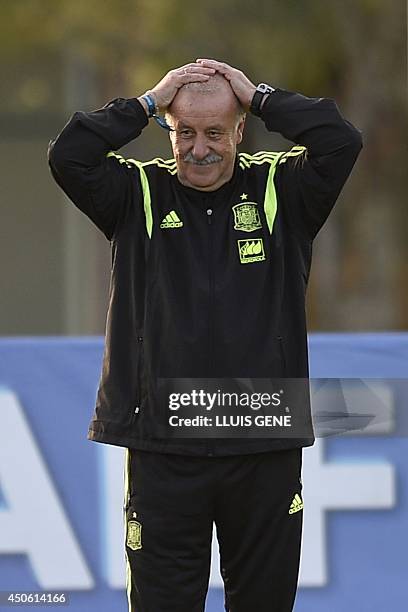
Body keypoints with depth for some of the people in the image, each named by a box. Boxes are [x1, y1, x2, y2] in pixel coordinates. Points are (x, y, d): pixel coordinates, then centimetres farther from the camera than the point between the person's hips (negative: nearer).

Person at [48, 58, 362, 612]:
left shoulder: (280, 189, 6)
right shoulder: (139, 194, 6)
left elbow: (341, 143, -8)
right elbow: (68, 157, -8)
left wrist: (260, 97, -4)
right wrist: (147, 103, -6)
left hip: (265, 444, 1)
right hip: (161, 445, -1)